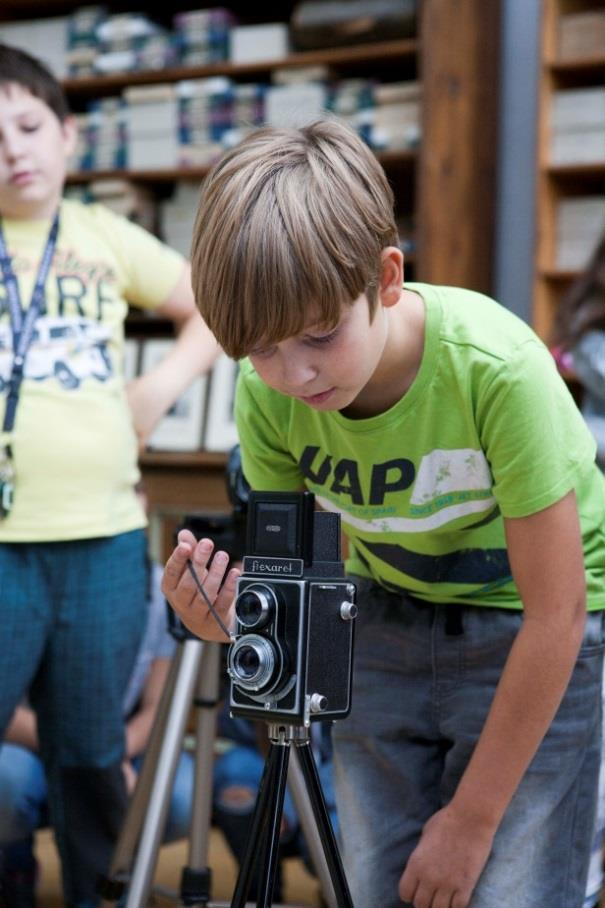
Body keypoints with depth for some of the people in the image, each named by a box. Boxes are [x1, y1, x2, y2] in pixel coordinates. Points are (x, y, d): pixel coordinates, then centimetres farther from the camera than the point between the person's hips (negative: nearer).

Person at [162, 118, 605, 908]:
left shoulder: (495, 367, -32)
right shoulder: (267, 393, -17)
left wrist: (471, 818, -15)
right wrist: (233, 620, -32)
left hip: (533, 628, -4)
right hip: (389, 614, 4)